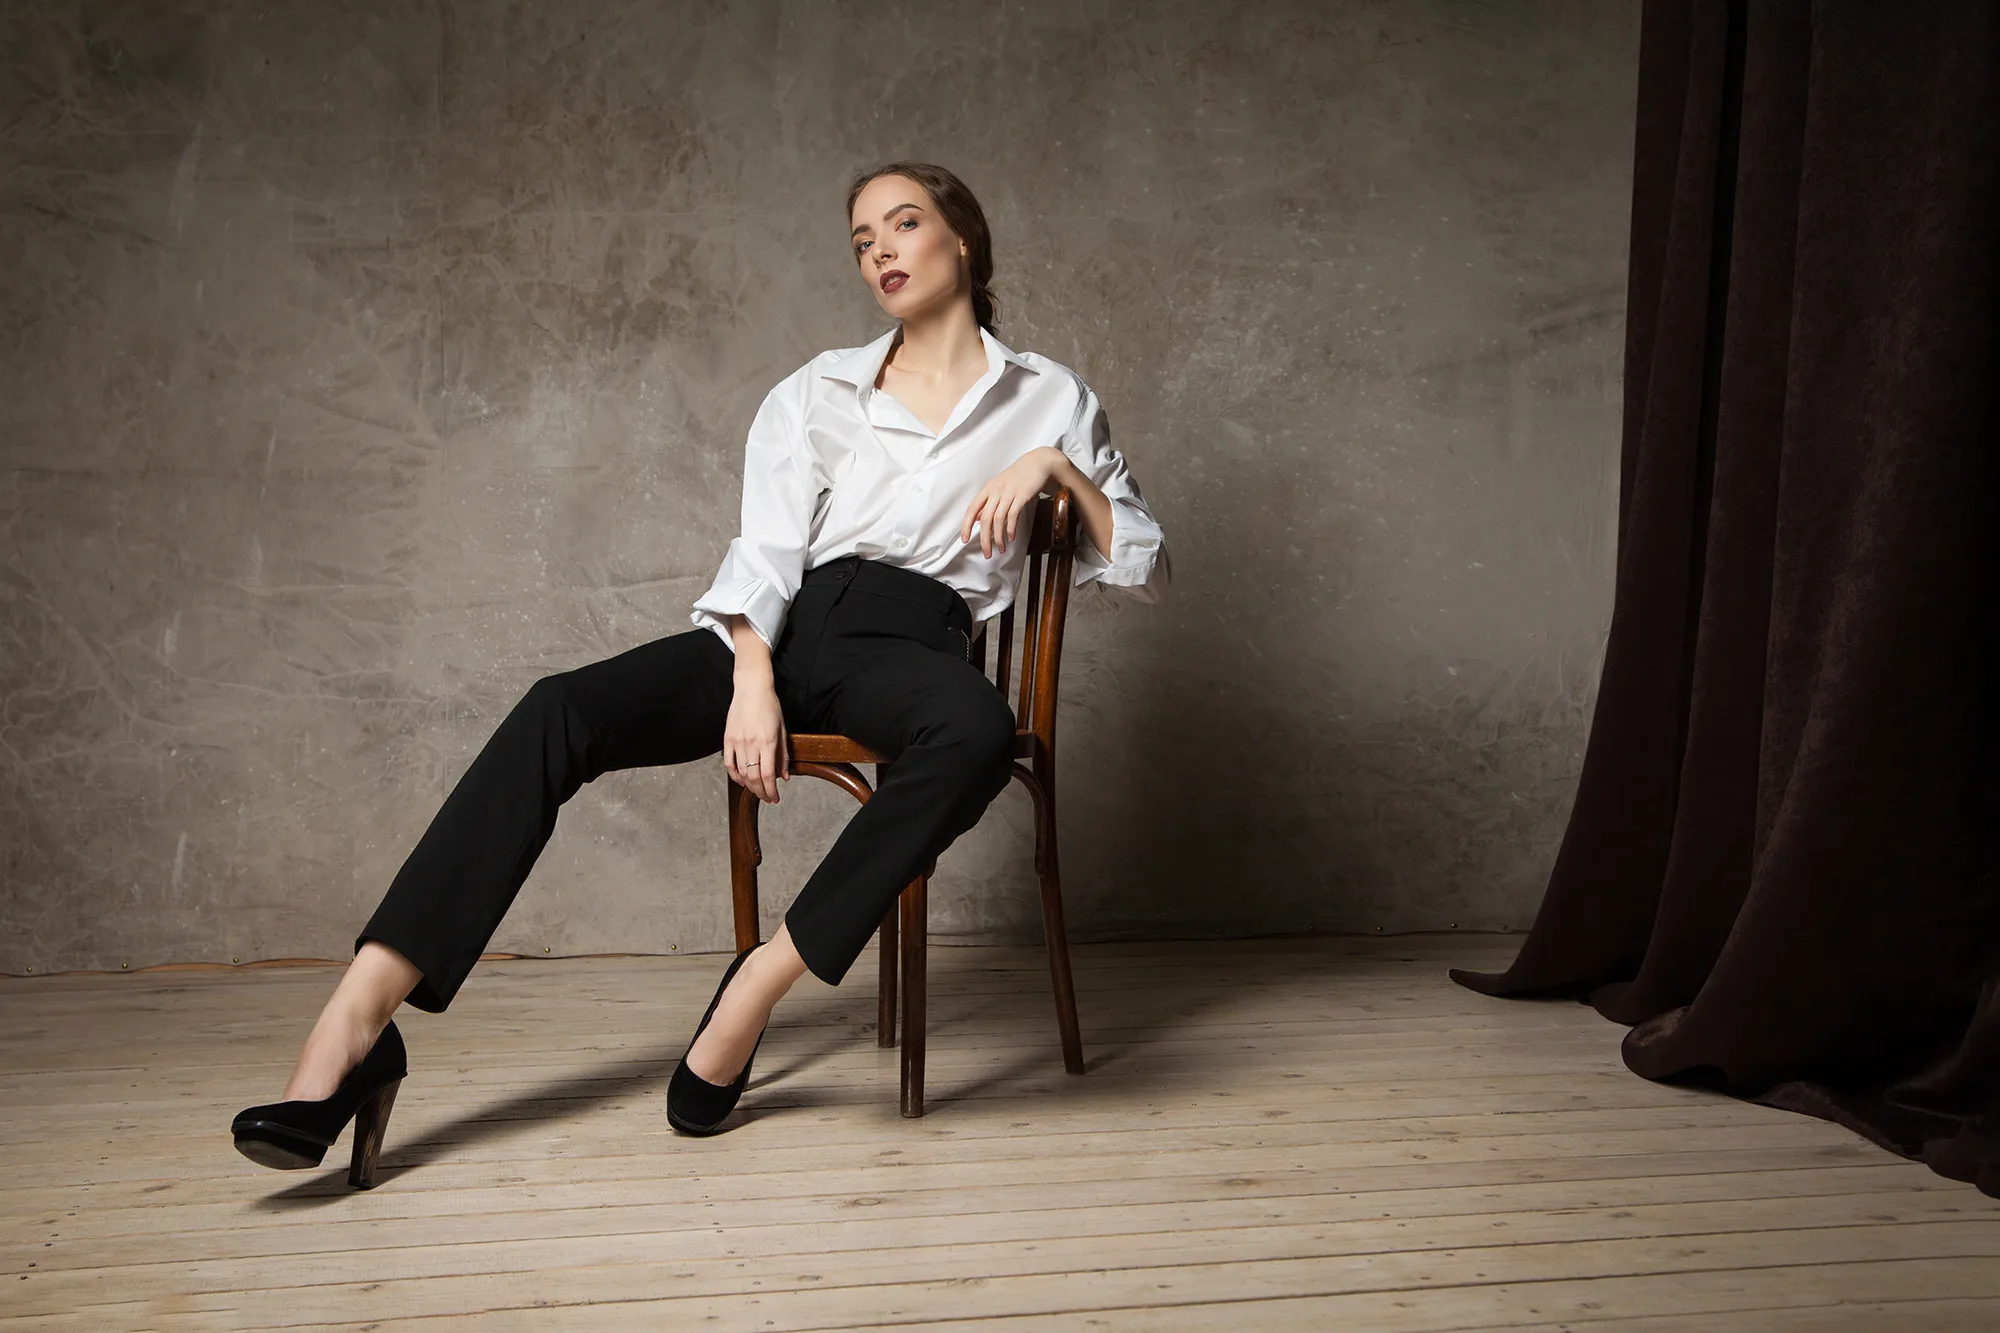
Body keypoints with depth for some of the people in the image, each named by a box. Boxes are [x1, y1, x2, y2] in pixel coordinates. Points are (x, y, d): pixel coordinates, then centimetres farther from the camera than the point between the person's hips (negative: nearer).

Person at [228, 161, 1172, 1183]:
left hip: (912, 640, -2)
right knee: (560, 713, -24)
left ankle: (762, 983, -32)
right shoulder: (818, 391, 20)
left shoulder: (1049, 398, 17)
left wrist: (1058, 467, -4)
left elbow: (1147, 572, 14)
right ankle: (357, 1022, -32)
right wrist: (752, 684, -13)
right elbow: (764, 554, 6)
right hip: (789, 627, 2)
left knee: (977, 728, -40)